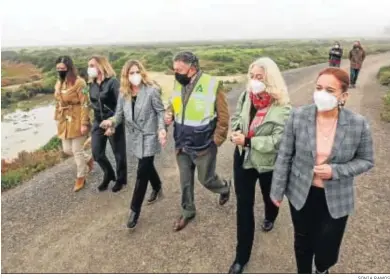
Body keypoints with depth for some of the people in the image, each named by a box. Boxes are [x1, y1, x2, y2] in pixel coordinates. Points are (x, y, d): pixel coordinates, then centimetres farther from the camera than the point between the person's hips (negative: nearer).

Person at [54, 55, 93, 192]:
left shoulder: (79, 82, -15)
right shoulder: (59, 83, 10)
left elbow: (84, 104, -17)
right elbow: (58, 103, 17)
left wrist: (84, 123, -20)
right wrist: (57, 120, 17)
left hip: (77, 122, -8)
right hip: (64, 122, 8)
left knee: (77, 150, 2)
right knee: (67, 149, 13)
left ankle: (80, 178, 21)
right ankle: (89, 159, 39)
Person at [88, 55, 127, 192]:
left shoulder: (113, 82, -14)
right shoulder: (92, 84, 7)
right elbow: (93, 103, 15)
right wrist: (96, 119, 13)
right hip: (98, 122, 7)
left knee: (118, 152, 7)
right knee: (96, 152, 8)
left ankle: (121, 179, 27)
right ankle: (108, 174, 33)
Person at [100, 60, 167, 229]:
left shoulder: (151, 90, -14)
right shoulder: (124, 94, 2)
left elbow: (160, 111, -11)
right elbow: (120, 113, 3)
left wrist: (162, 129, -26)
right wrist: (112, 122, -19)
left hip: (149, 136, -6)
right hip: (135, 137, 6)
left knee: (142, 172, -4)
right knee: (147, 166, 22)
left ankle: (135, 210, 7)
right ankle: (157, 188, 50)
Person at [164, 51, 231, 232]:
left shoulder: (212, 85, -19)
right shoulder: (178, 83, -1)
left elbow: (223, 116, -12)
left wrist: (216, 141, -12)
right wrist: (169, 114, -7)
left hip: (203, 146, -5)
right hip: (181, 144, 5)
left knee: (206, 179, 11)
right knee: (185, 181, 16)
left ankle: (225, 187, 45)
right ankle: (187, 212, 37)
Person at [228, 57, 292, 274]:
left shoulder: (282, 107, -22)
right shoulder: (245, 96, -6)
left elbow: (278, 141, -26)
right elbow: (235, 118, 7)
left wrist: (247, 140, -28)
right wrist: (236, 133, -14)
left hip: (268, 163, -3)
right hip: (243, 159, 3)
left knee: (269, 196, 26)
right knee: (243, 205, 7)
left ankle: (269, 218, 66)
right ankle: (242, 256, 22)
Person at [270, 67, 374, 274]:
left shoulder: (358, 124, -15)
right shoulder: (298, 116, -13)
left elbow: (366, 160, -2)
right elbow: (284, 156, -5)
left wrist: (335, 171, -21)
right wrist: (277, 190, -1)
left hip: (336, 198, 0)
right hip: (301, 193, 1)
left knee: (327, 248, 14)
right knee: (303, 242, 20)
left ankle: (321, 269, 53)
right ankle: (303, 273, 51)